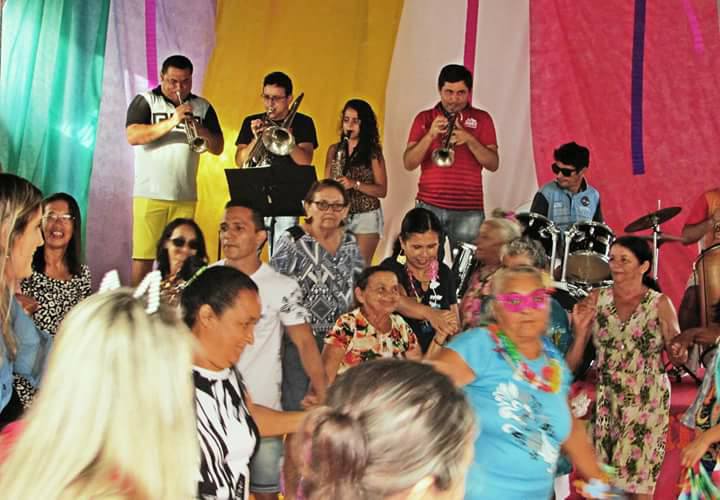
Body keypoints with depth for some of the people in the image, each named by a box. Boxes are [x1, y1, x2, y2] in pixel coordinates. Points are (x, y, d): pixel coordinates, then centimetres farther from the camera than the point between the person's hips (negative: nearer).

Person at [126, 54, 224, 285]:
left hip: (186, 196, 3)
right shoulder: (145, 101, 3)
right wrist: (172, 122, -16)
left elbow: (218, 148, 9)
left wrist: (198, 127, -10)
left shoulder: (202, 107, 13)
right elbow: (132, 136, -11)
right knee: (143, 255, -5)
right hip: (150, 194, -3)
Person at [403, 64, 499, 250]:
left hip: (469, 209, 0)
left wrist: (469, 140, -14)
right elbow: (408, 163, 0)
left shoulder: (482, 119, 8)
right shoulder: (424, 118, 9)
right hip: (429, 206, 0)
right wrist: (430, 135, -14)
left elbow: (493, 164, 1)